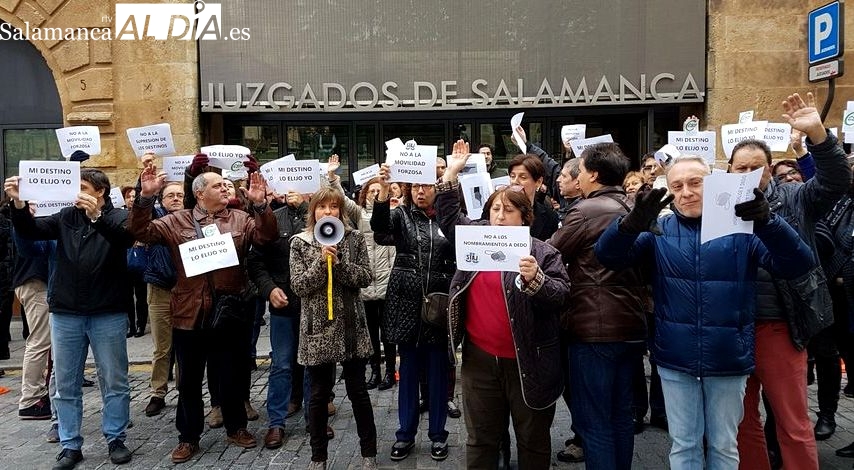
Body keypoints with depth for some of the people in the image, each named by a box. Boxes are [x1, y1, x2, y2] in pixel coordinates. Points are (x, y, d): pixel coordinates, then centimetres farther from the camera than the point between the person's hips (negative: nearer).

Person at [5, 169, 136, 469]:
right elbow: (30, 231, 3)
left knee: (114, 382, 6)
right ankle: (70, 445, 22)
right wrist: (18, 203, -14)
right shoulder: (66, 217, 9)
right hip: (66, 313, 4)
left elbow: (126, 237, -21)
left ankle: (116, 440, 20)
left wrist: (97, 215, -35)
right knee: (66, 384, 10)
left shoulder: (118, 217, -1)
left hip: (108, 314, -3)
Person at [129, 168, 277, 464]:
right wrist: (146, 197, -16)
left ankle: (236, 427, 32)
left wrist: (260, 204, -22)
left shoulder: (240, 219, 5)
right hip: (188, 315, 0)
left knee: (232, 377, 13)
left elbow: (266, 236, -7)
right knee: (189, 381, 12)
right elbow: (142, 232, -3)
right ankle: (188, 437, 27)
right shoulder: (176, 222, 5)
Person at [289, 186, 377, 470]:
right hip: (317, 327, 0)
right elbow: (298, 285, -8)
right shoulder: (300, 242, 0)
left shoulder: (354, 239, 2)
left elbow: (365, 277, -4)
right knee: (319, 394, 9)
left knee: (357, 391, 9)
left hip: (351, 326, 1)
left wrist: (338, 263, -17)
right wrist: (322, 261, -19)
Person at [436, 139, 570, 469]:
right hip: (480, 359, 3)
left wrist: (535, 279, -30)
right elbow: (448, 216, 18)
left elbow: (561, 295, -11)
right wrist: (452, 172, 12)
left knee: (533, 441, 14)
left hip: (528, 363, -3)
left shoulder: (543, 253, -6)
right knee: (480, 440, 16)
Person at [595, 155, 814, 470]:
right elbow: (607, 256, -11)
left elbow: (798, 264, -13)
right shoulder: (659, 231, 0)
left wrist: (767, 222, -33)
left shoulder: (742, 226, -2)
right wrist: (633, 222, -33)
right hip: (676, 360, 1)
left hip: (728, 360, 0)